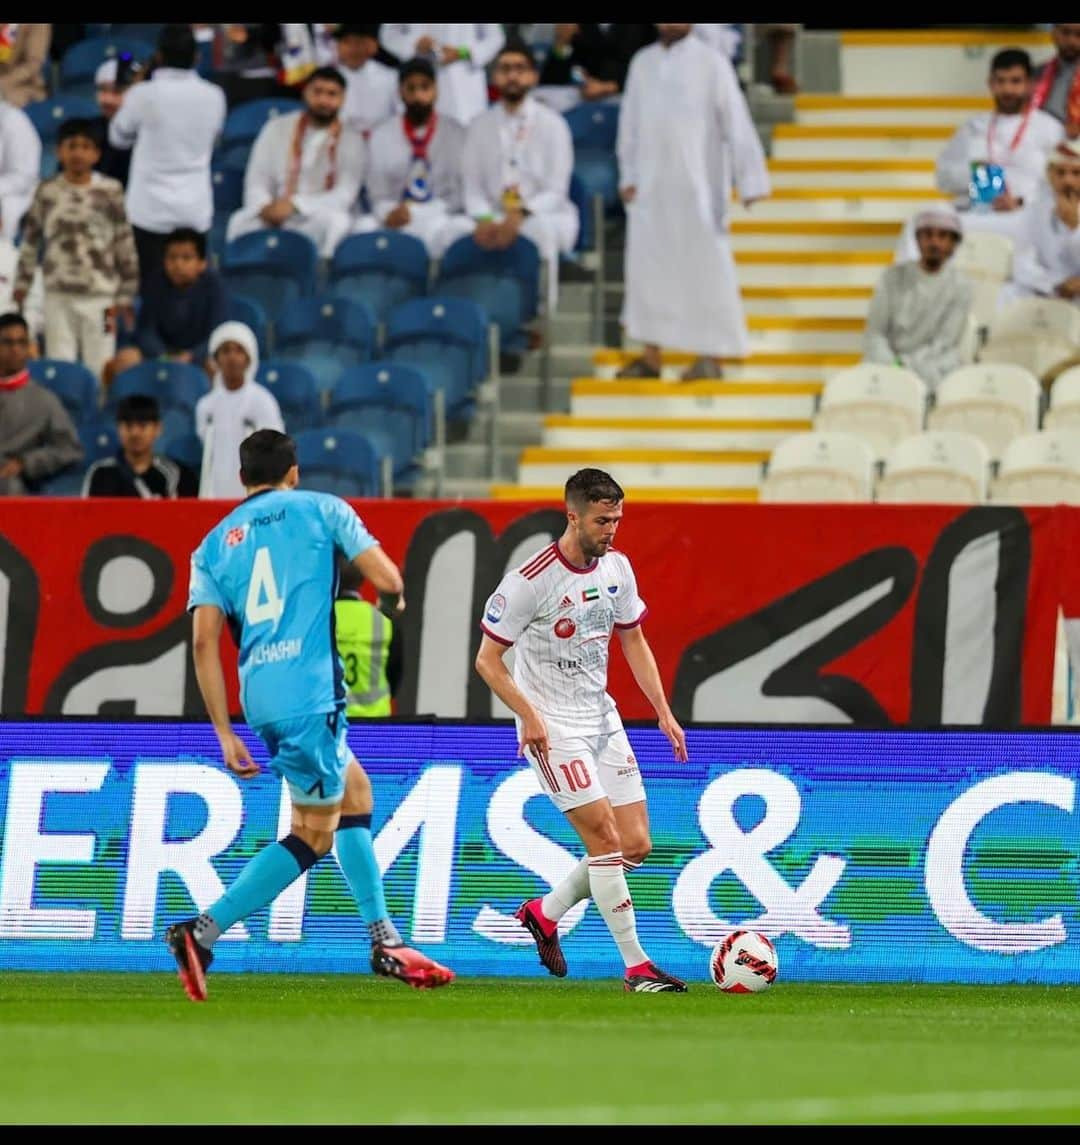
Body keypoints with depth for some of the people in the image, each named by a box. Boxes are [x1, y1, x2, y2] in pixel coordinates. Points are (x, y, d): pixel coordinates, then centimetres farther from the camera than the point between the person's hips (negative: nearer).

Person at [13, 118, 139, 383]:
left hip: (100, 294, -2)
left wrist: (126, 295, 0)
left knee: (100, 368, 1)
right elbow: (30, 241, 12)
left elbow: (125, 245, 0)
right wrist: (22, 282, 13)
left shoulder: (110, 191, -4)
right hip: (58, 294, 2)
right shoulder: (47, 192, 2)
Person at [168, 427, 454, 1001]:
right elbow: (386, 579, -1)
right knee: (313, 834, 3)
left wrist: (226, 734, 5)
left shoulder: (214, 544, 15)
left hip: (260, 696, 6)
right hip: (308, 691, -6)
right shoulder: (320, 509, 5)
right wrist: (397, 596, 24)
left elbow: (205, 640, 5)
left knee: (355, 793, 22)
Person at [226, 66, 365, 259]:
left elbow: (344, 196, -8)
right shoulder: (277, 129, 9)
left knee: (336, 222, -36)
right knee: (241, 222, -30)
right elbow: (256, 183, 7)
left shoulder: (351, 140, 3)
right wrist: (266, 208, -18)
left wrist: (295, 204, -21)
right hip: (274, 216, 1)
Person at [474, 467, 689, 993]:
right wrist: (529, 716, -23)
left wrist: (663, 712, 9)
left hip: (602, 719, 7)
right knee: (606, 838, -14)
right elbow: (487, 659, -12)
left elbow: (633, 640, 16)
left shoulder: (617, 567, 3)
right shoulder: (530, 580, -18)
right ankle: (636, 966, -8)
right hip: (552, 728, -7)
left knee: (636, 846, 3)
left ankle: (545, 914, 23)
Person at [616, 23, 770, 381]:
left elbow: (737, 123, -6)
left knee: (704, 268, -3)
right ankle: (650, 357, 12)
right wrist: (627, 176, 8)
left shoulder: (711, 63, -4)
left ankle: (711, 355, 3)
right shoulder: (642, 63, 9)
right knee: (647, 268, 5)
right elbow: (630, 123, 14)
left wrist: (751, 181, -10)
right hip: (650, 187, 4)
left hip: (696, 187, -4)